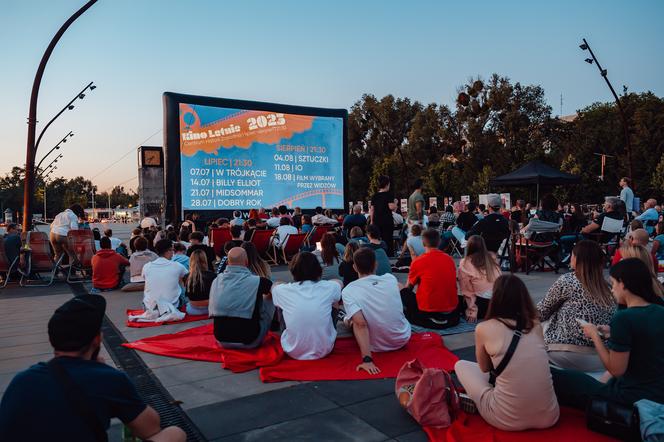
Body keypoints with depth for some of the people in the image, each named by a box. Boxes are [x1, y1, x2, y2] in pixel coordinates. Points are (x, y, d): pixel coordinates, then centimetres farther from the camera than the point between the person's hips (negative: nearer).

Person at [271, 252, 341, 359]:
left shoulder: (282, 291, -11)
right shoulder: (329, 287, -10)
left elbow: (274, 286, 16)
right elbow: (339, 283, 17)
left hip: (294, 353, 0)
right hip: (324, 351, 1)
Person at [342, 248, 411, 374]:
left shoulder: (348, 291, -20)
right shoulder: (391, 279, -9)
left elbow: (361, 323, -32)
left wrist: (367, 359, -30)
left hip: (377, 347, -2)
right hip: (403, 339, 2)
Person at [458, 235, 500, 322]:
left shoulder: (465, 263, -6)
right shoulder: (492, 258, 5)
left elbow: (466, 290, -6)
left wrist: (472, 312, -3)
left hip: (481, 303, -4)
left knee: (458, 300, 21)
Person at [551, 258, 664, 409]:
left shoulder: (624, 318, -23)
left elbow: (616, 370, -16)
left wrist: (594, 335, -6)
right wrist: (613, 334, 12)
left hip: (633, 399, -8)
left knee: (551, 376, -4)